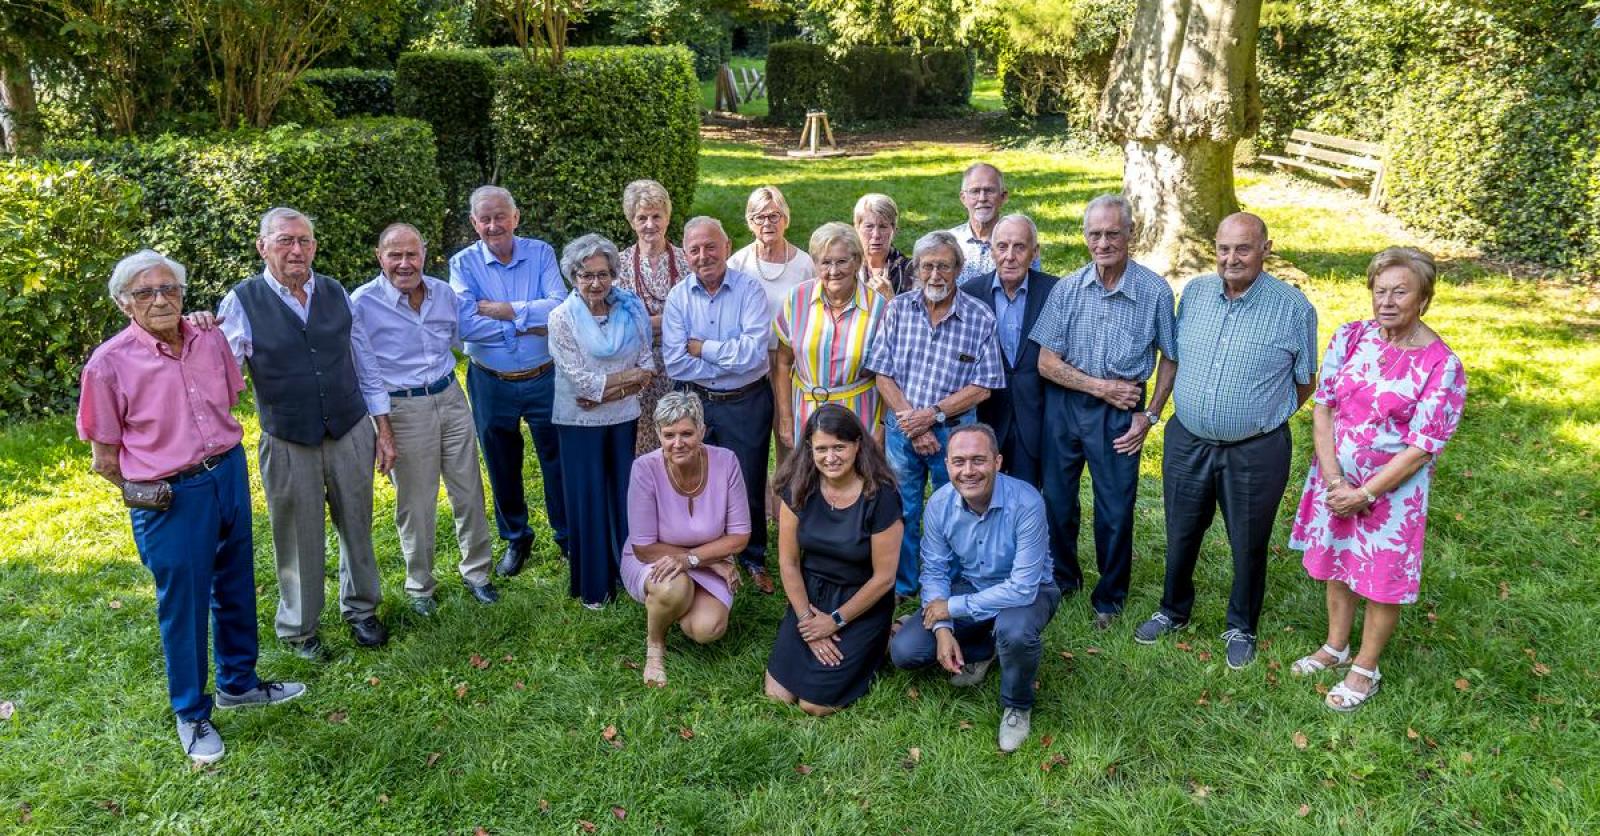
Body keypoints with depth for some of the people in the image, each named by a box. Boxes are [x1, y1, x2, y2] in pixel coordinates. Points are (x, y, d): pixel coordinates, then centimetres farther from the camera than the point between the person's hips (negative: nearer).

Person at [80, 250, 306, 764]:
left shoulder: (211, 340, -2)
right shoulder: (109, 364, -15)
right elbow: (105, 459, -6)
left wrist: (219, 459, 14)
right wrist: (154, 489, 1)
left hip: (230, 474, 5)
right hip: (171, 497, -5)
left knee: (235, 588, 18)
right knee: (182, 604, 8)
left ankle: (237, 683, 39)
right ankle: (191, 716, 26)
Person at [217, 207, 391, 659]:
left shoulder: (336, 293, 2)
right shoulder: (242, 302, -8)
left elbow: (365, 363, 7)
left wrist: (383, 429, 7)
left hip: (352, 435, 3)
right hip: (288, 446, -2)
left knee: (357, 528, 15)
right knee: (298, 541, 11)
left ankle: (361, 609, 38)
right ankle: (298, 628, 33)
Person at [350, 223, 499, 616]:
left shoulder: (444, 293, 3)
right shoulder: (363, 303, -11)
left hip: (451, 398, 4)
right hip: (403, 409, -4)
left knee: (469, 491, 10)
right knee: (416, 504, 7)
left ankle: (476, 571, 28)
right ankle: (420, 587, 25)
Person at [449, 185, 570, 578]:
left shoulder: (540, 253, -5)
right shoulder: (463, 263, -6)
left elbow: (560, 307, -19)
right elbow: (465, 325, -20)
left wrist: (503, 310, -21)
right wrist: (527, 324, -19)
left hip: (544, 379, 0)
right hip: (490, 383, 1)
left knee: (558, 462, 11)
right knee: (502, 468, 16)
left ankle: (568, 537, 30)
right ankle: (516, 538, 37)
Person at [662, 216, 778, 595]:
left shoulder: (750, 289, -10)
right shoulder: (678, 297, -3)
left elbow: (753, 352, -22)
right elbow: (674, 364, -12)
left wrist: (701, 347, -14)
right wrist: (730, 361, -15)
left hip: (747, 403, -2)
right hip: (695, 403, 2)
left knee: (749, 487, 10)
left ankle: (754, 558, 32)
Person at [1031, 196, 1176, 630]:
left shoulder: (1155, 292, -9)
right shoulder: (1067, 289, -7)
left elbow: (1170, 358, 2)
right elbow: (1046, 362, -6)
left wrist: (1150, 416, -3)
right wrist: (1102, 387, -11)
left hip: (1120, 412, -2)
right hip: (1064, 404, 2)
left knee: (1116, 510, 5)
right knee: (1057, 499, 13)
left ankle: (1109, 597, 26)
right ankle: (1061, 578, 36)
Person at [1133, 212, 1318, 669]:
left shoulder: (1293, 307, -12)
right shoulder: (1194, 293, -2)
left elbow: (1305, 384, 0)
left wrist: (1263, 416, 8)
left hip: (1255, 451, -3)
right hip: (1186, 442, 3)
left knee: (1249, 546, 13)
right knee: (1180, 536, 18)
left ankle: (1242, 629, 35)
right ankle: (1173, 611, 41)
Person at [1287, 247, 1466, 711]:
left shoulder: (1442, 365, -17)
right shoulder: (1351, 337, -6)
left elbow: (1421, 448, -17)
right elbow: (1322, 406, -5)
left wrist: (1364, 494, -17)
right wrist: (1332, 479, -14)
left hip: (1392, 487, -4)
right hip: (1336, 478, 4)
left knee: (1383, 580, 10)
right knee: (1336, 564, 19)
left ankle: (1365, 669, 29)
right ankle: (1335, 647, 40)